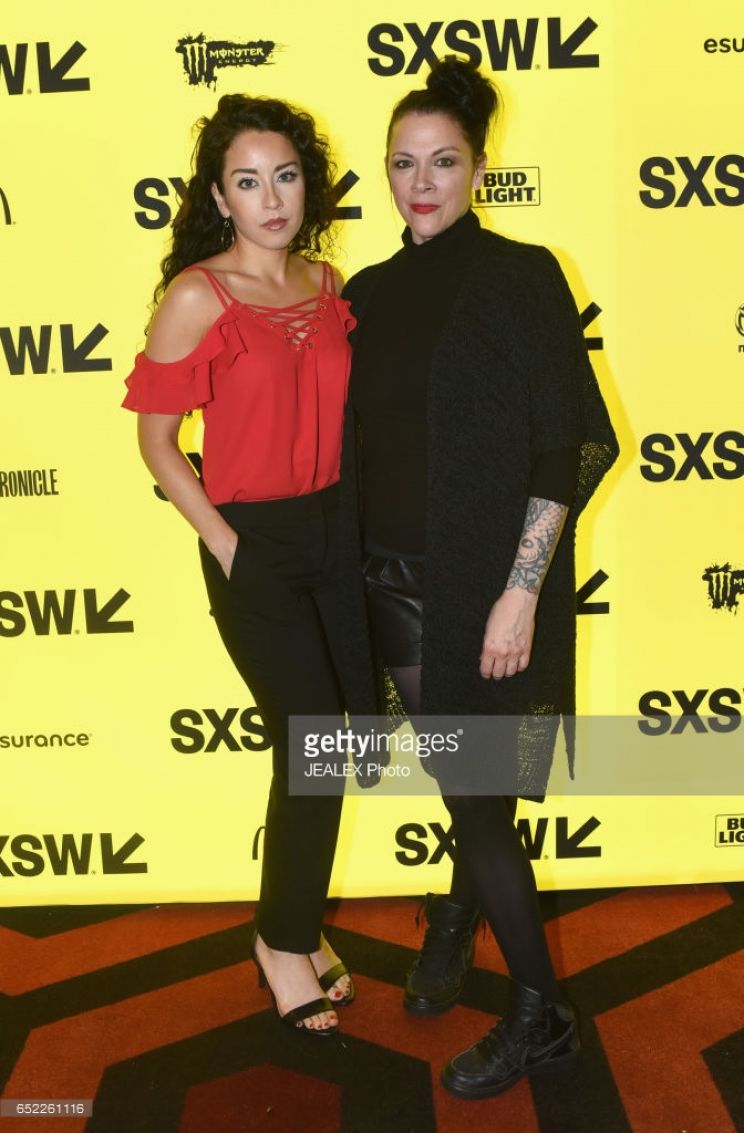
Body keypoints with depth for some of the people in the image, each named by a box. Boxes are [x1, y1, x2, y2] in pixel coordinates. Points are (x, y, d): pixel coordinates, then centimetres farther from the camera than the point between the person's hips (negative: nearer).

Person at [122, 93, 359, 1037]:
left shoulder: (327, 282, 6)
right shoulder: (197, 297, -9)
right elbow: (155, 440, -5)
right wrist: (224, 545, -9)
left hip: (335, 532, 5)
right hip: (254, 545, -5)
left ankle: (298, 924, 32)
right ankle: (285, 941, 21)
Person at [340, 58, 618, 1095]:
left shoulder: (519, 277, -8)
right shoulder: (370, 293, 9)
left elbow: (570, 445, -13)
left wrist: (521, 590, -18)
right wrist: (353, 570, 9)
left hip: (487, 583, -5)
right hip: (394, 580, 5)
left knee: (477, 789, 0)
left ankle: (541, 1016, 20)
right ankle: (464, 913, 45)